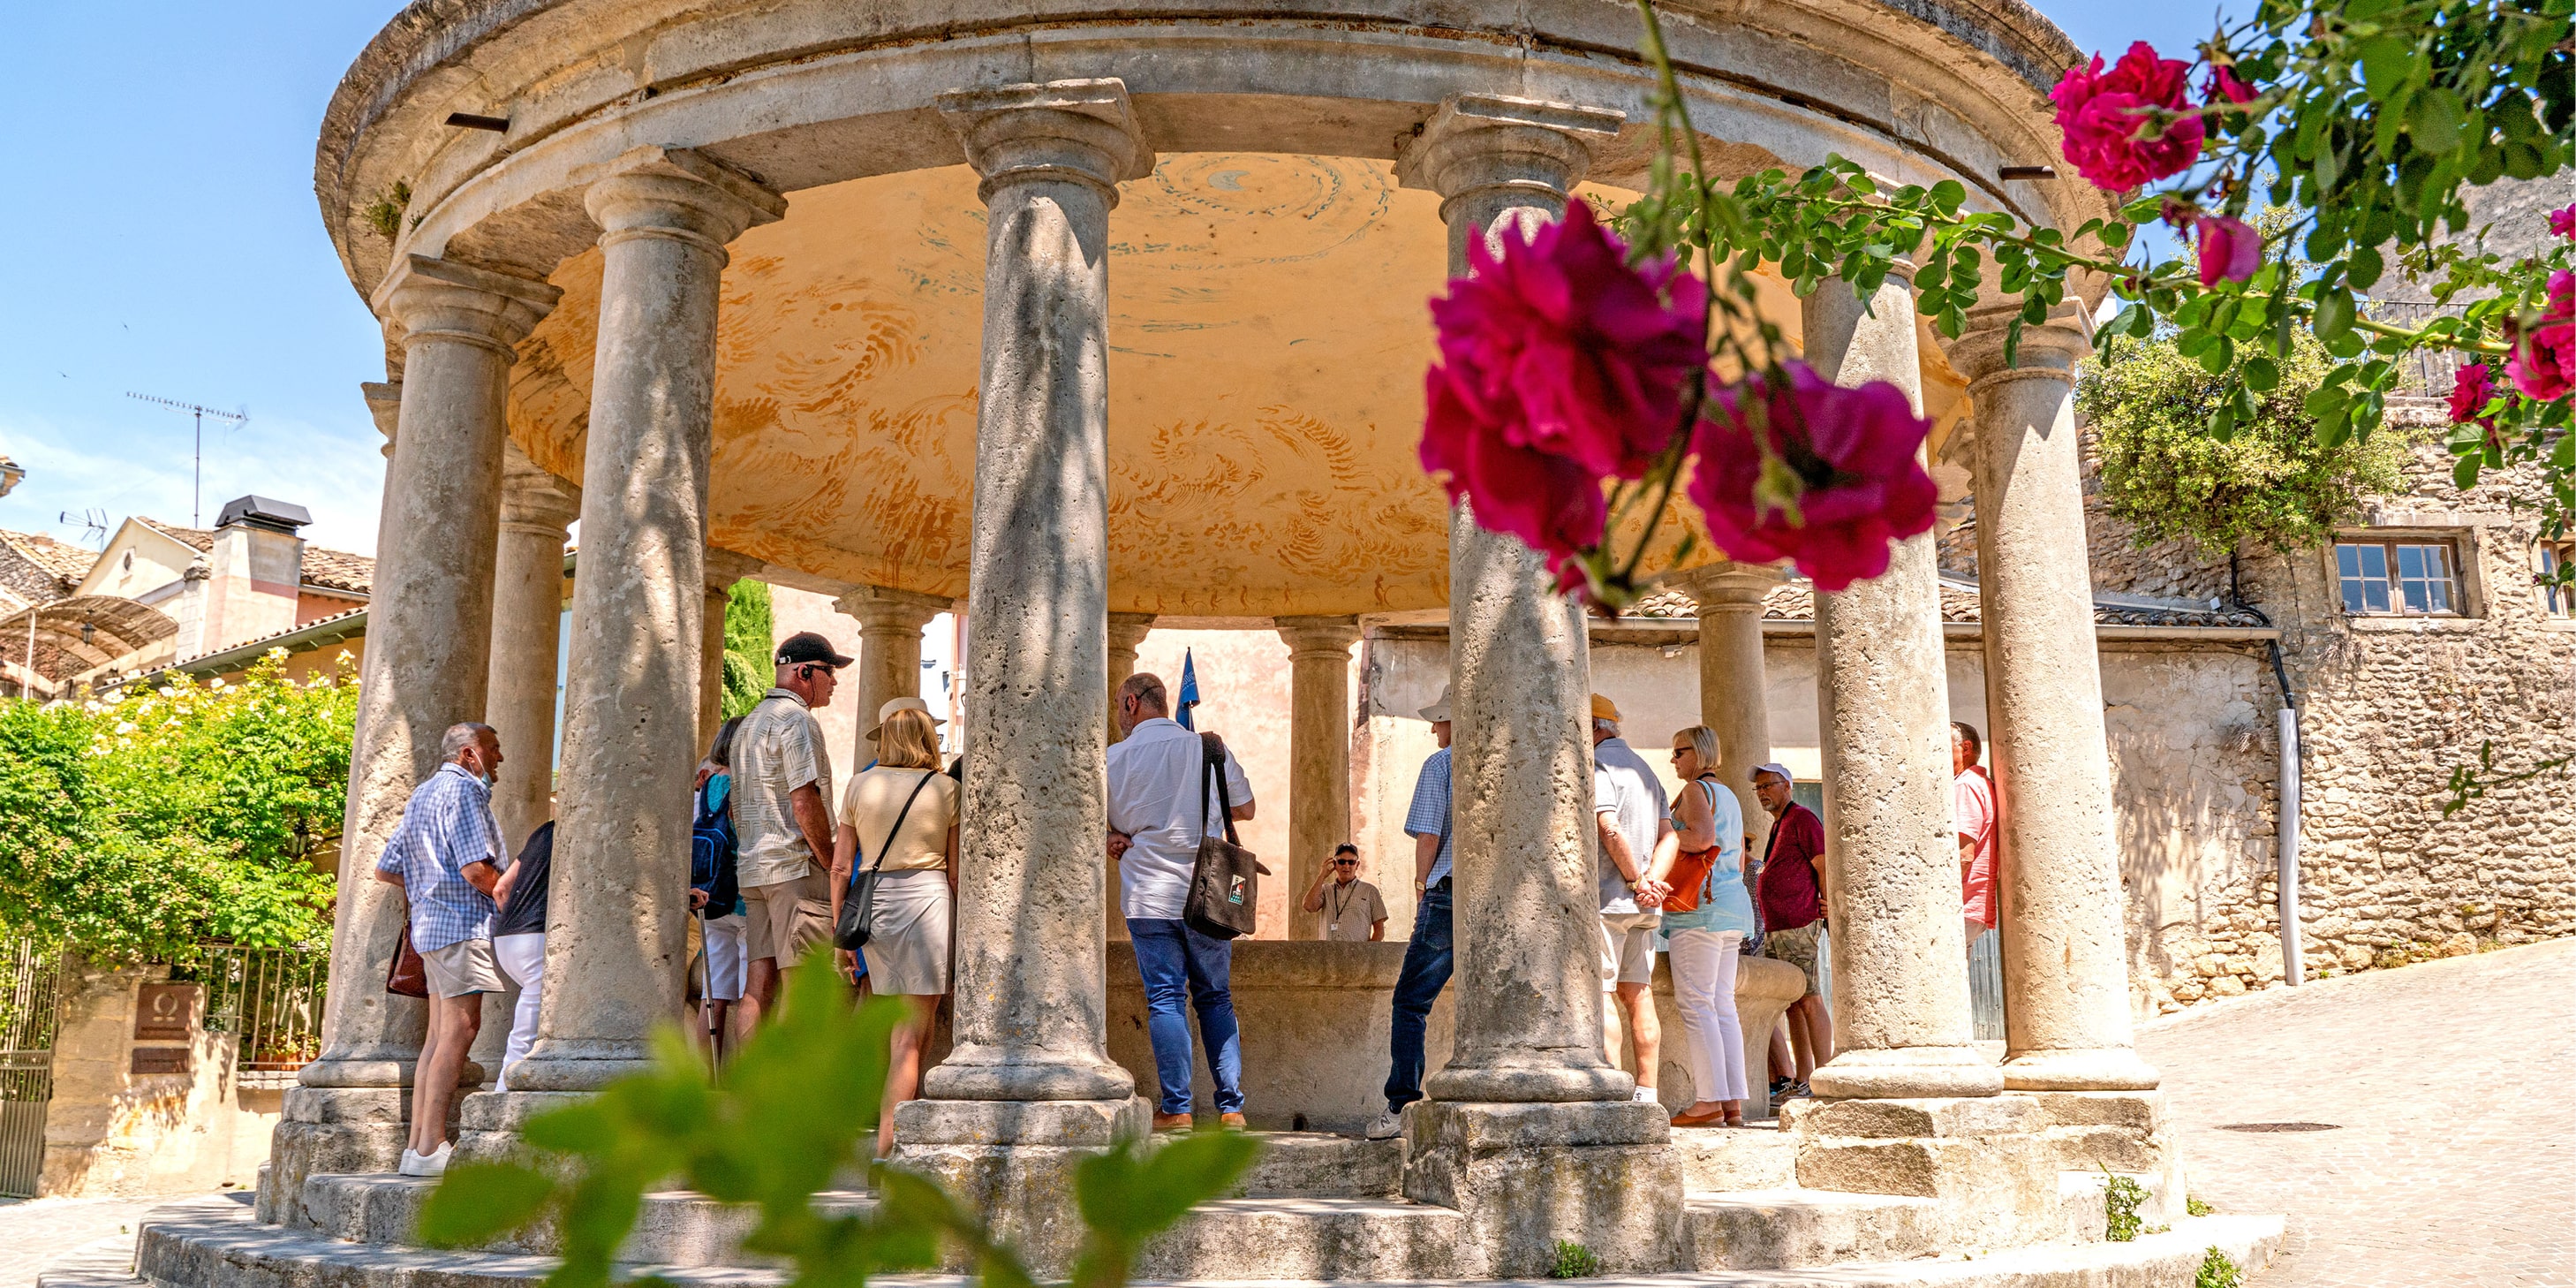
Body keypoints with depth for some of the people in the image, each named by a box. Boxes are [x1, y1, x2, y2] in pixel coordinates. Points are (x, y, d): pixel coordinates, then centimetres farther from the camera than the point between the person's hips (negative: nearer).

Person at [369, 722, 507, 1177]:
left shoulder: (424, 793, 24)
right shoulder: (462, 790, -8)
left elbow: (385, 869, 25)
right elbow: (475, 869, -17)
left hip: (430, 923, 10)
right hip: (462, 922, -10)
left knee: (439, 1035, 10)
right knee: (459, 1029, -12)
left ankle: (419, 1144, 9)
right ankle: (431, 1147, -14)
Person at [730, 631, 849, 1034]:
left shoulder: (749, 722, 22)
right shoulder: (797, 720, -9)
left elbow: (736, 808, 25)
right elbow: (804, 803, -16)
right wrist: (834, 865, -10)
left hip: (753, 867, 9)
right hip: (797, 866, -9)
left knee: (759, 984, 5)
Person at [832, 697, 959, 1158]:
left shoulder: (861, 784, 7)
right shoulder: (946, 788, 0)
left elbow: (840, 867, 6)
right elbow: (956, 873, 0)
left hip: (872, 903, 4)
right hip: (926, 899, -4)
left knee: (907, 1023, 20)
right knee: (912, 1034, -2)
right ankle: (888, 1143, -7)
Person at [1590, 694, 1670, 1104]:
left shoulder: (1598, 763, -7)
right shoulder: (1642, 767, 20)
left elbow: (1608, 828, -20)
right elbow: (1668, 835, 15)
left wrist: (1637, 880, -12)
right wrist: (1652, 878, 3)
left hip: (1605, 898, -8)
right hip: (1641, 905, 9)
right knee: (1638, 996, 7)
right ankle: (1646, 1094, 7)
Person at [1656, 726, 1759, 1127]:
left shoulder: (1696, 790, -5)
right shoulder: (1729, 797, 22)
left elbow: (1702, 837, -22)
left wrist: (1660, 834, -9)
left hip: (1700, 907, -9)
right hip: (1733, 905, 9)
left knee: (1695, 1003, -9)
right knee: (1723, 1006, 7)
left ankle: (1709, 1101, -13)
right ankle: (1733, 1102, 4)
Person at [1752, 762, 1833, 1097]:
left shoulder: (1802, 819, -5)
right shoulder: (1778, 826, 23)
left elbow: (1825, 867, -11)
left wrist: (1828, 910, -12)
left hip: (1798, 926, -10)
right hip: (1775, 929, 10)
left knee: (1809, 1002, -9)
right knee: (1792, 1004, 9)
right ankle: (1802, 1082, 11)